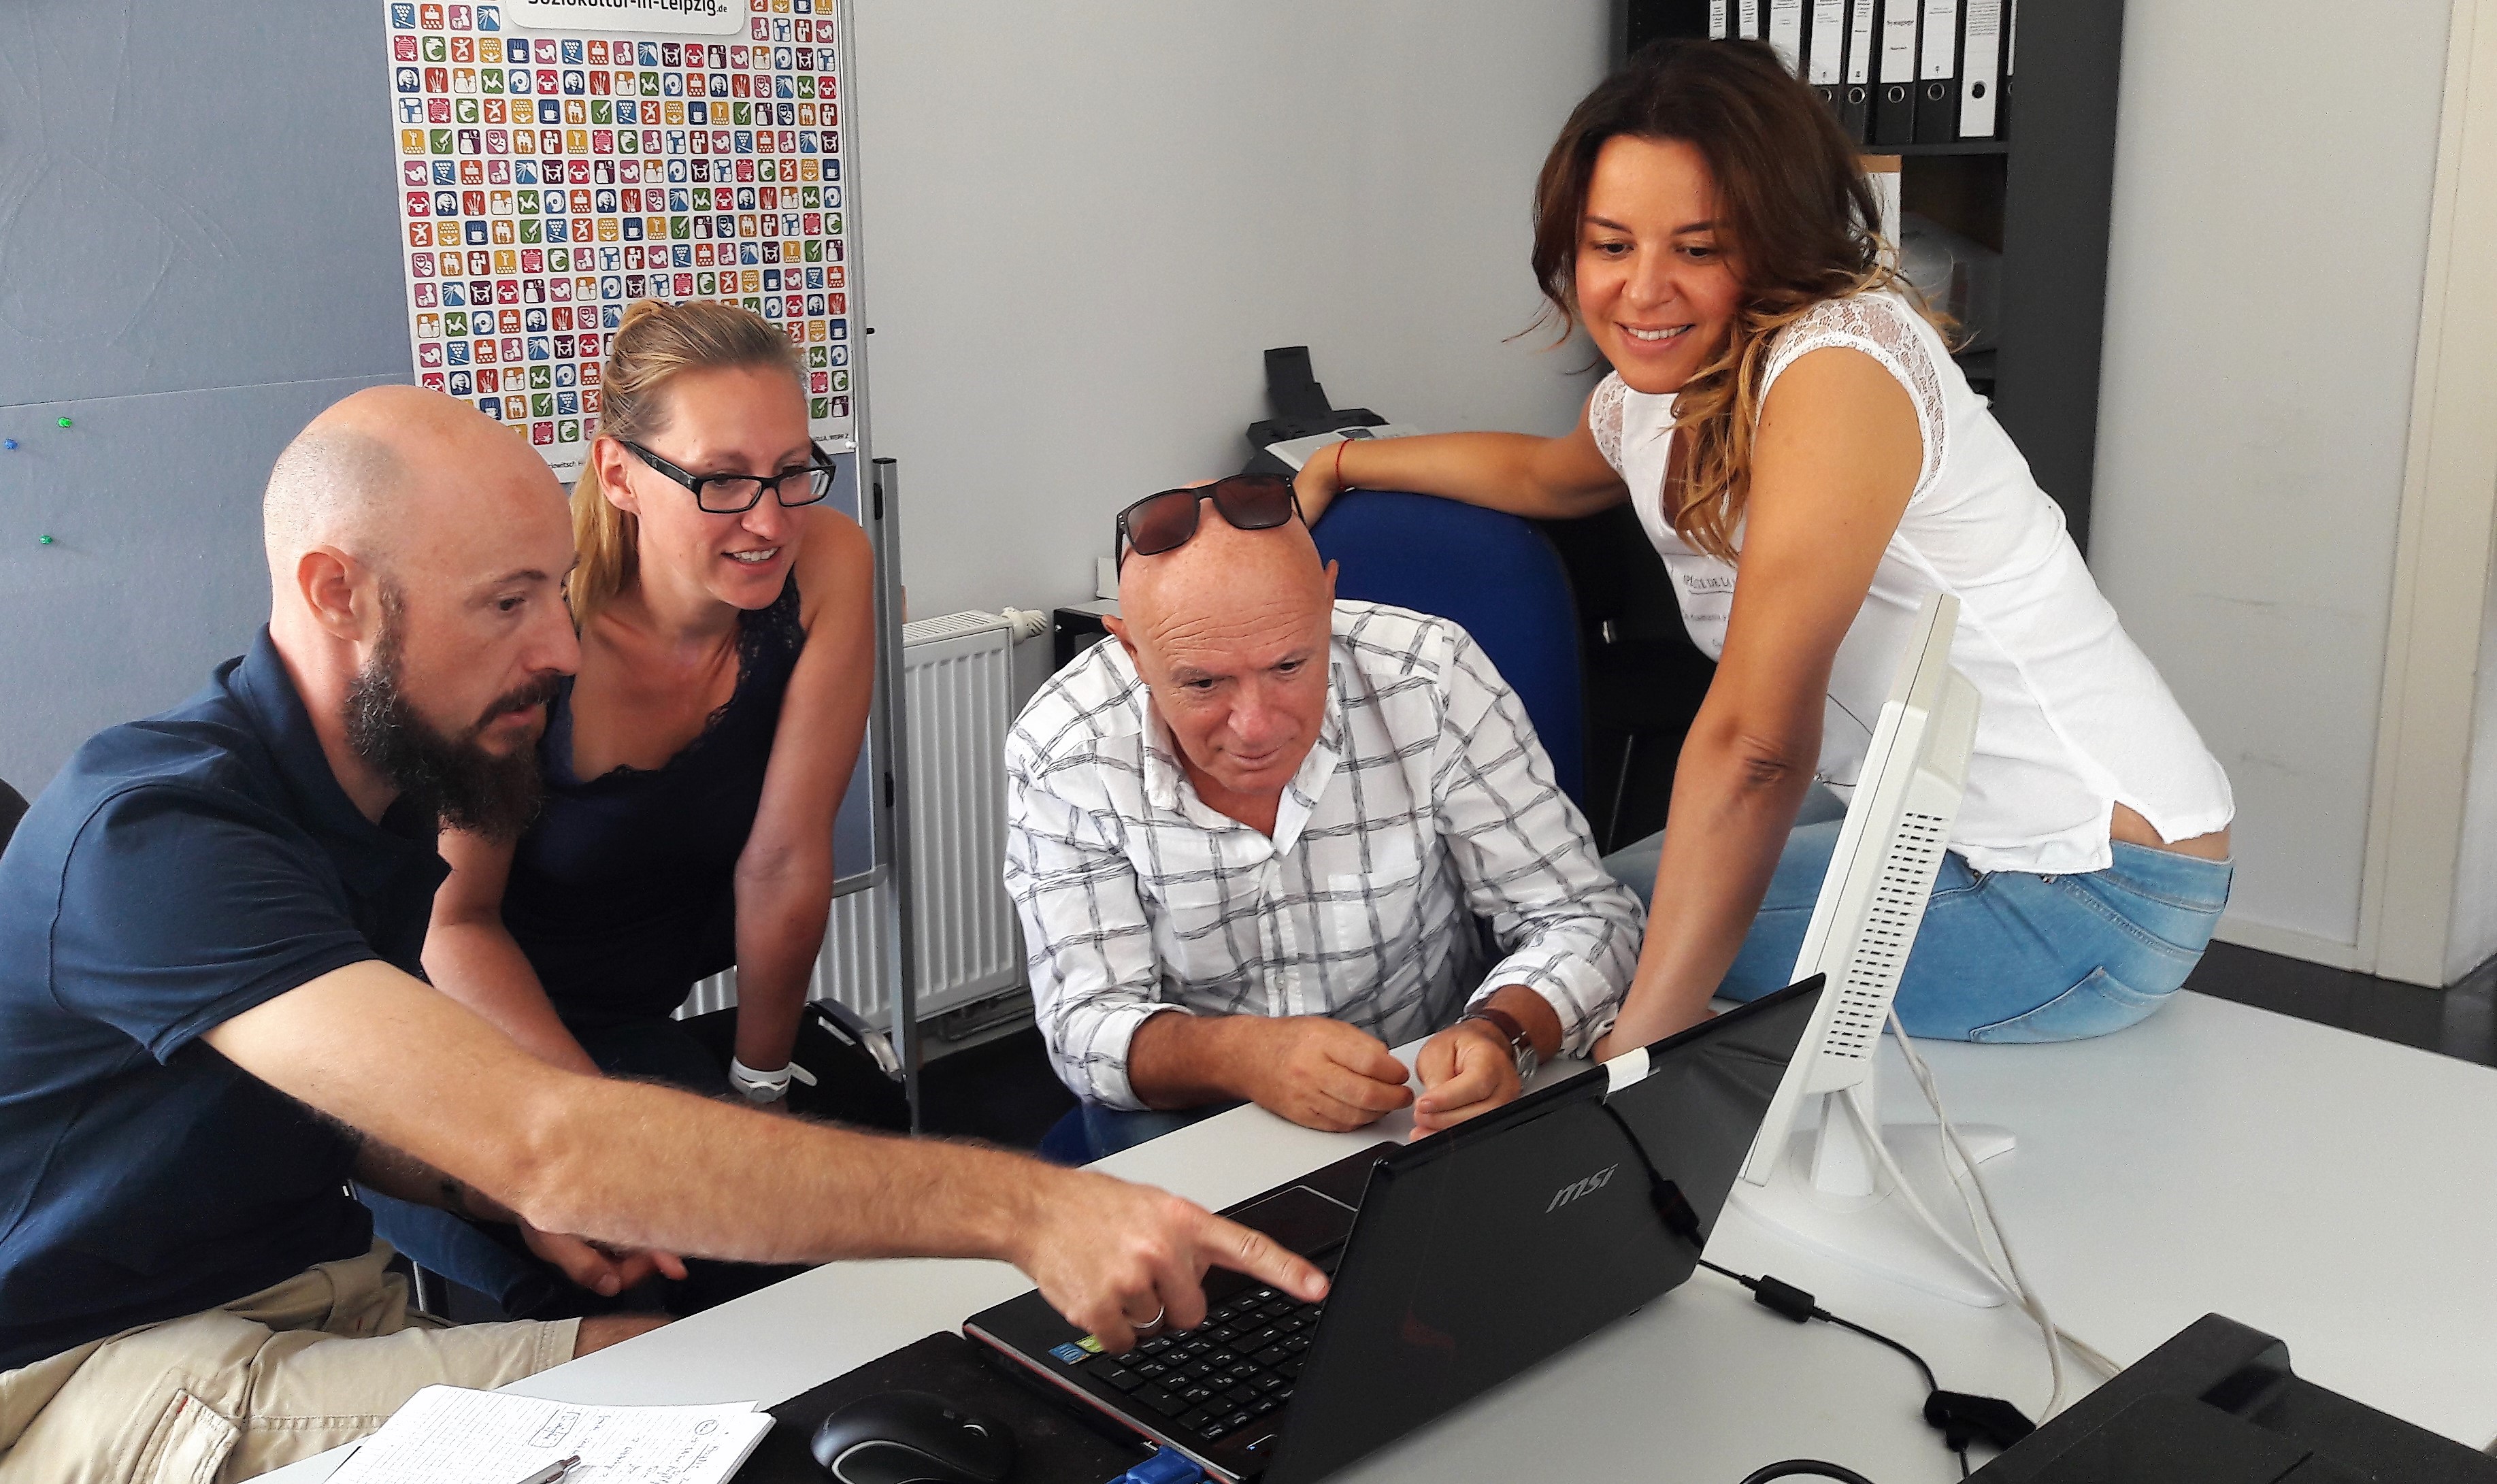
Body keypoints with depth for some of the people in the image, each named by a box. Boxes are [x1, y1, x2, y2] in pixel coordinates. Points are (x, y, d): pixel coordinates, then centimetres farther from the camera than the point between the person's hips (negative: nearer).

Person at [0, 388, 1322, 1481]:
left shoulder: (376, 790, 3)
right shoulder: (157, 831, -28)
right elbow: (548, 1143, -40)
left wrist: (507, 1189, -8)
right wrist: (1018, 1207, -44)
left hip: (323, 1295, 8)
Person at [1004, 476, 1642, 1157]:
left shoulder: (1429, 679, -18)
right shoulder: (1059, 752, -17)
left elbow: (1582, 916, -12)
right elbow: (1086, 1024, -14)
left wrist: (1499, 1035, -35)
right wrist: (1240, 1055, -36)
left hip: (1426, 1098, 1)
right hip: (1190, 1114, -1)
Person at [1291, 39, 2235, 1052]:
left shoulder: (1839, 363, -23)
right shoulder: (1646, 399, 4)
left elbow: (1754, 744, -28)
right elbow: (1544, 474, 32)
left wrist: (1640, 1039, -27)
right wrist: (1339, 463, 31)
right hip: (1943, 827, 8)